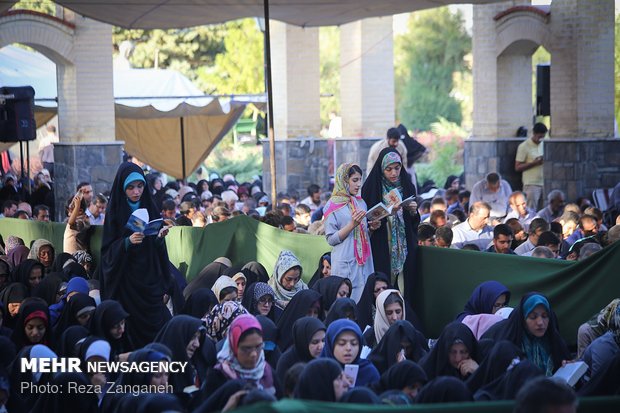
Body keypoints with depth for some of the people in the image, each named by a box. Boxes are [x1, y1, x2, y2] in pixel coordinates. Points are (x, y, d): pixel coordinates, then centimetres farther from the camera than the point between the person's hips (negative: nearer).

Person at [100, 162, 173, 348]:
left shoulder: (150, 207, 8)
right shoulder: (114, 211, -2)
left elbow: (158, 248, 12)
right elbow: (108, 250, -5)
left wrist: (160, 237, -9)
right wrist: (127, 242, -21)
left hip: (150, 275, 3)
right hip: (125, 281, -3)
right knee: (131, 330, -8)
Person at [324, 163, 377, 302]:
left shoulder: (361, 202, 14)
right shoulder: (333, 206, -4)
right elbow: (331, 239, -9)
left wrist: (371, 228, 2)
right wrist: (352, 224, -18)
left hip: (364, 262, 6)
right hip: (345, 263, -6)